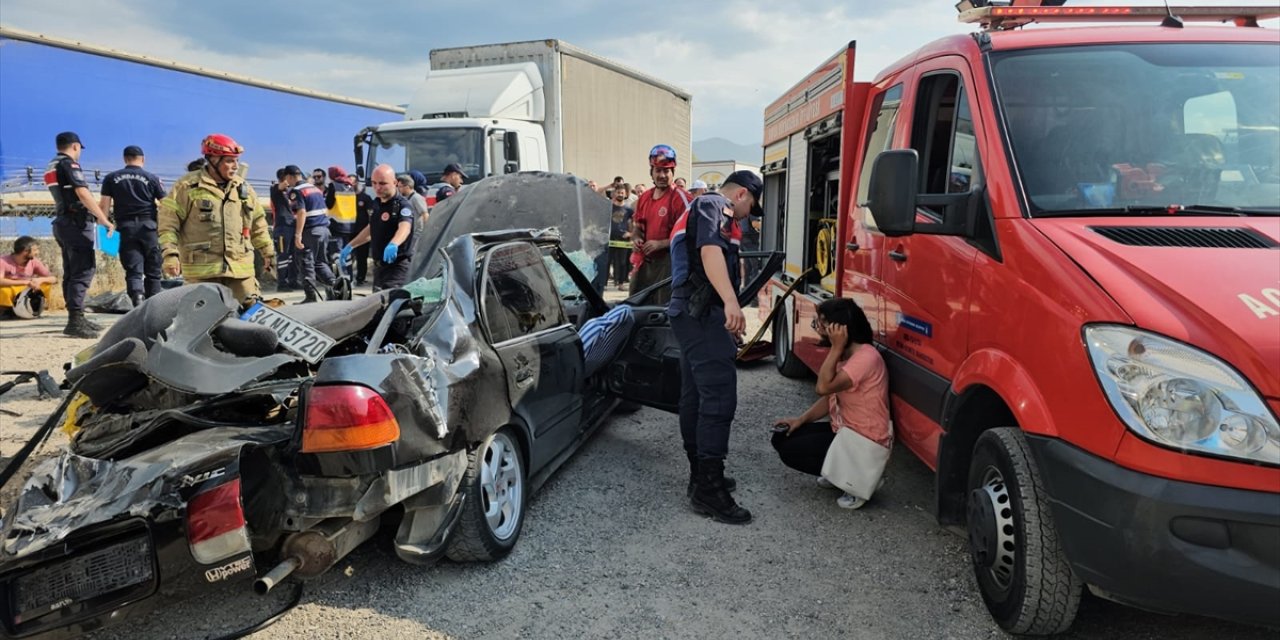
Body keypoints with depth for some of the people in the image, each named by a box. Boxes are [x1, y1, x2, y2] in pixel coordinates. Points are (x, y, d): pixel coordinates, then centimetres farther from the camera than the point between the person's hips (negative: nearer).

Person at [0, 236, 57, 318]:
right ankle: (8, 311, -8)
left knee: (47, 284, -17)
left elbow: (54, 279, -10)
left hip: (25, 295, 4)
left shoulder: (34, 262, -5)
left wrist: (40, 279, -31)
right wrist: (25, 282, -41)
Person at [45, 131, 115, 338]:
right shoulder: (69, 164, -9)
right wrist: (105, 220, -18)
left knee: (71, 272, 11)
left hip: (63, 222, 10)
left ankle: (77, 318, 16)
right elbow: (83, 194, -18)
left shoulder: (51, 167, 19)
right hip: (77, 223, -10)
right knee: (83, 271, -12)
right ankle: (75, 321, -17)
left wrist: (96, 216, 27)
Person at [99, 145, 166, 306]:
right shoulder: (151, 178, 4)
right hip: (148, 226, -1)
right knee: (152, 271, 6)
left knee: (133, 270, -2)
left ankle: (137, 296, -28)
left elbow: (104, 205, 6)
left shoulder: (111, 178, 10)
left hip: (126, 227, 1)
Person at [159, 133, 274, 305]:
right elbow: (168, 221, -2)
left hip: (240, 267, 4)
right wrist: (170, 253, -11)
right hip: (202, 269, -4)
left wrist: (267, 252, 21)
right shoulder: (188, 186, 0)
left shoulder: (244, 189, 15)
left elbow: (258, 224, 22)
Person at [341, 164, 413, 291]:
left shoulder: (402, 206, -15)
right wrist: (350, 246, 32)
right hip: (379, 265, 9)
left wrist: (393, 245, -56)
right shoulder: (376, 203, 12)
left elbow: (404, 228, -36)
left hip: (396, 266, -9)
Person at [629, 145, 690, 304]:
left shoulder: (680, 198, -9)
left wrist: (660, 244, -19)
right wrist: (636, 238, 2)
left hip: (669, 262, -7)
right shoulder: (644, 198, 13)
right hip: (645, 260, 7)